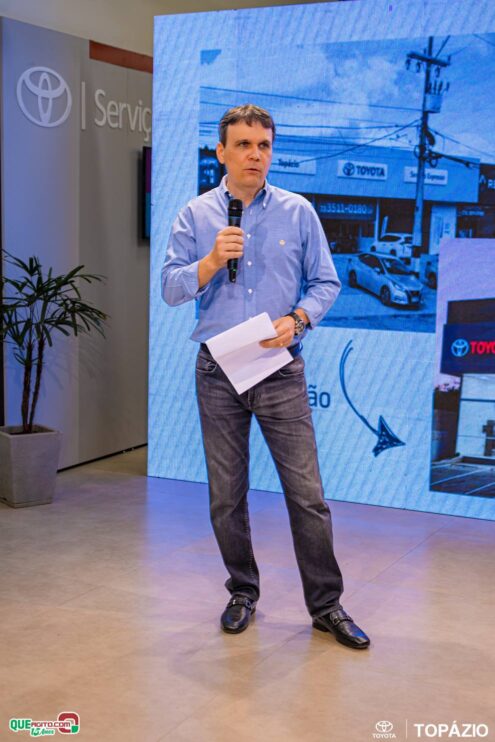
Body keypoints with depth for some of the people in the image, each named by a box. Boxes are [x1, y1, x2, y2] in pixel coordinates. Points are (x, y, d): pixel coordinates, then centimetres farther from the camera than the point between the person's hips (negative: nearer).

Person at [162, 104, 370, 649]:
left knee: (306, 492, -2)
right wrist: (211, 261, -16)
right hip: (218, 374, 1)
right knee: (226, 495, 9)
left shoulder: (298, 213, 4)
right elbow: (170, 288, 1)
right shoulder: (195, 216, 5)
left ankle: (325, 604, 11)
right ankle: (242, 593, 27)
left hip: (281, 370, -1)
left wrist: (297, 319, -13)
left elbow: (326, 282, 5)